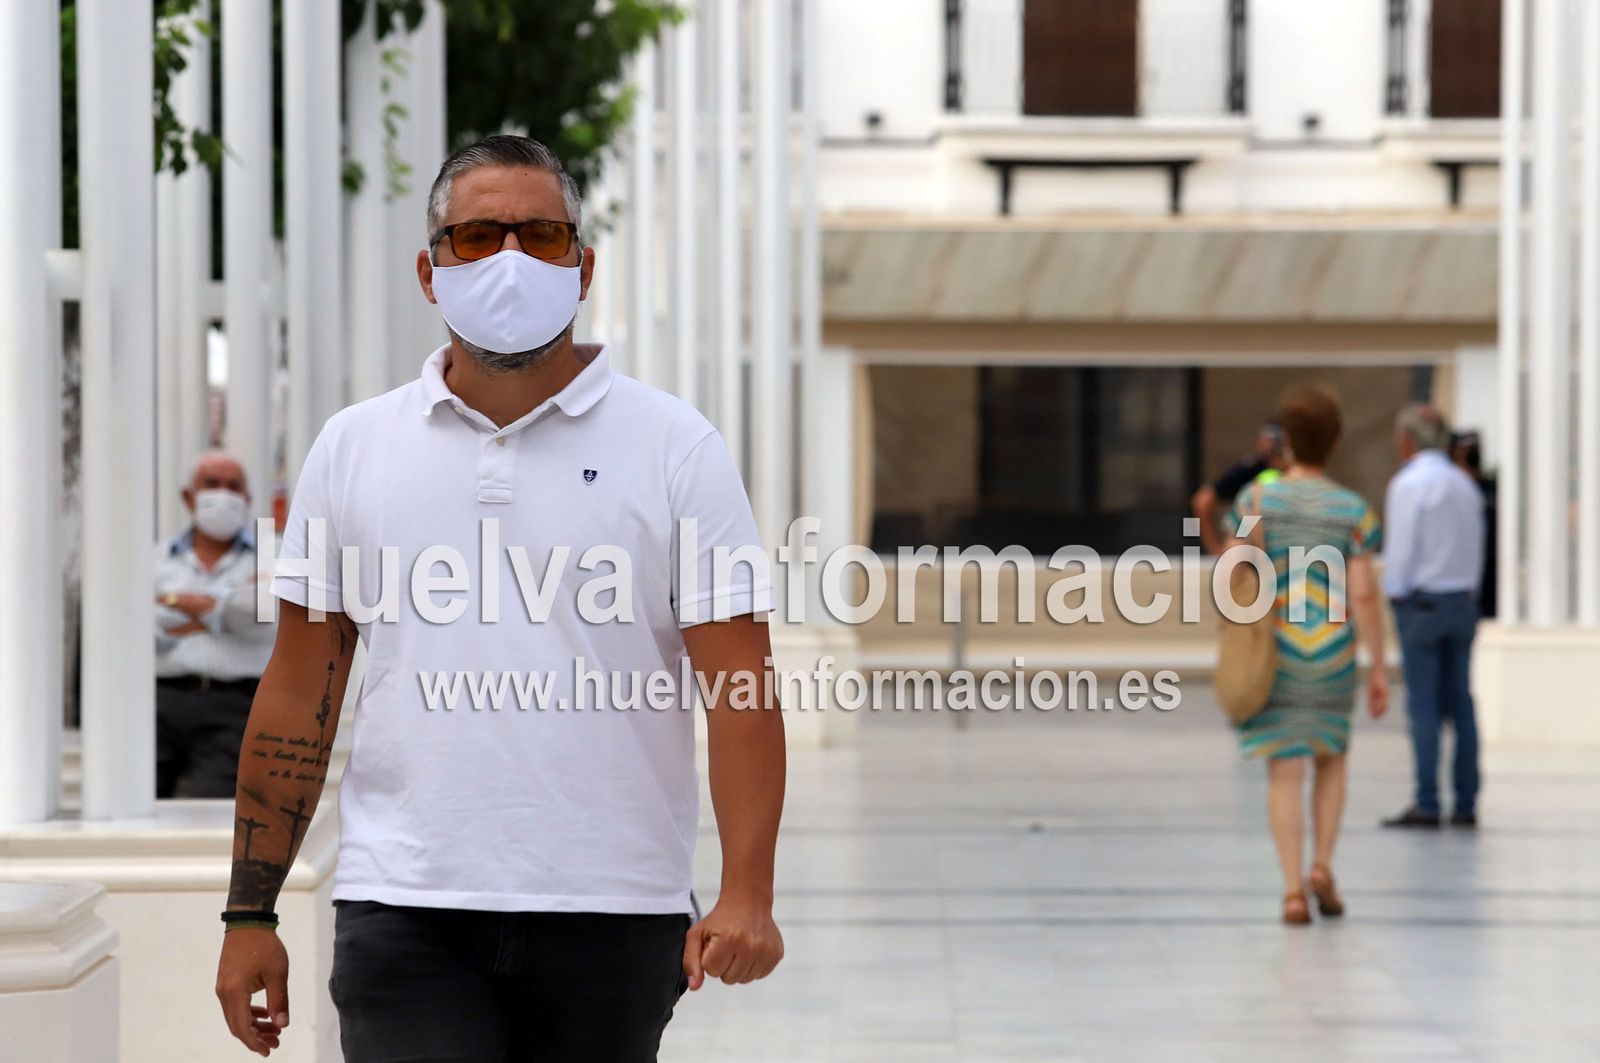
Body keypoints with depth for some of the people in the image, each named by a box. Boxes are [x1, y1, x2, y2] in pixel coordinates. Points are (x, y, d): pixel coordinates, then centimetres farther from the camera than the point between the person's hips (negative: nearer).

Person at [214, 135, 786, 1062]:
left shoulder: (675, 447, 2)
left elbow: (738, 682, -5)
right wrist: (251, 914, 5)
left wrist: (746, 894, -17)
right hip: (407, 911, 1)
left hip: (611, 915, 0)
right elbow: (300, 690, 10)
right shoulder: (355, 448, 8)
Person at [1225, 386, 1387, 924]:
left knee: (1284, 769, 2)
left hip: (1274, 656, 0)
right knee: (1330, 758, 20)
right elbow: (1364, 595, -8)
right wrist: (1379, 668, -3)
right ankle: (1322, 864, 6)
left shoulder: (1257, 500, -4)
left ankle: (1293, 887, -6)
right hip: (1332, 656, 0)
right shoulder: (1352, 510, -4)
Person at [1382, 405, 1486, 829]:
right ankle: (1466, 803, 8)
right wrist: (1469, 592, 18)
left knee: (1424, 706, -5)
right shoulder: (1464, 483, 10)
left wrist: (1394, 592, -2)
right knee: (1460, 703, 7)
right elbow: (1477, 544, 13)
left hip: (1420, 602, -7)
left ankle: (1427, 805, -6)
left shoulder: (1409, 483, -11)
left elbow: (1400, 549, -13)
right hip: (1463, 600, 7)